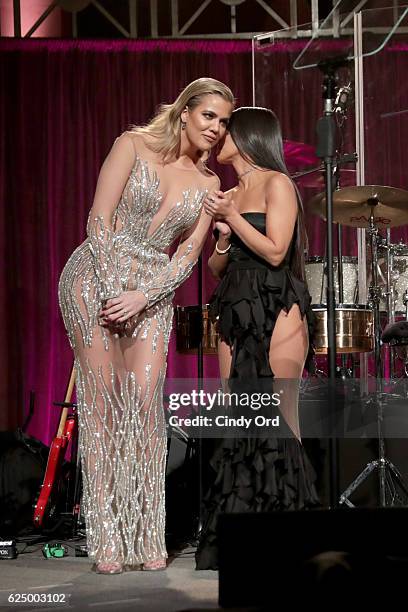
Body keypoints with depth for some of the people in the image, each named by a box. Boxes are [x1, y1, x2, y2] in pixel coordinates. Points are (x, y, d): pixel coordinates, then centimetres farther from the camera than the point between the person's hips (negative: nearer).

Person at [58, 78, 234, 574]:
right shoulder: (134, 146, -1)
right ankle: (106, 539, -4)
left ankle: (147, 536, -4)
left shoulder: (208, 184, 10)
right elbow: (99, 219, -7)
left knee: (145, 401, -9)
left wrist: (141, 296, -10)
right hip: (96, 277, -3)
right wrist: (112, 291, -14)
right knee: (102, 401, -6)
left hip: (153, 291, 3)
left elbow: (189, 253, 4)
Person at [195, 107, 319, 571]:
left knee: (277, 424, -10)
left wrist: (233, 216, -8)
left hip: (276, 313, -7)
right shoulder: (227, 196, 19)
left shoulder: (276, 183, 0)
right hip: (236, 316, 7)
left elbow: (275, 252, -10)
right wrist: (223, 236, -1)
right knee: (241, 426, 1)